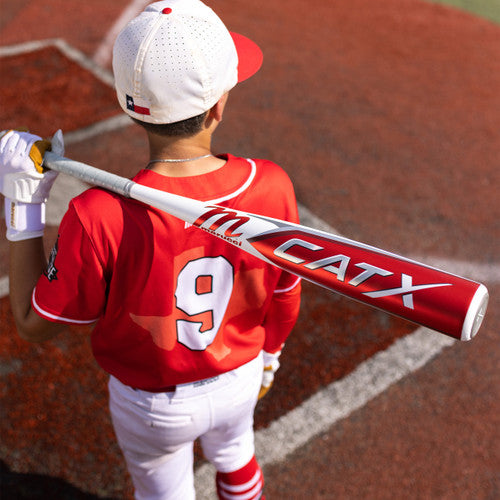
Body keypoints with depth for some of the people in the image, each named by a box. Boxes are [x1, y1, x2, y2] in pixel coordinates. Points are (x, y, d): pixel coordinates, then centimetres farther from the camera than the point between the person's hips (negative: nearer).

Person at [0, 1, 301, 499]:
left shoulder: (99, 218, -35)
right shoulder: (271, 187, -25)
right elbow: (285, 299, -9)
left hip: (153, 404, -2)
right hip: (241, 380, 3)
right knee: (234, 453, 37)